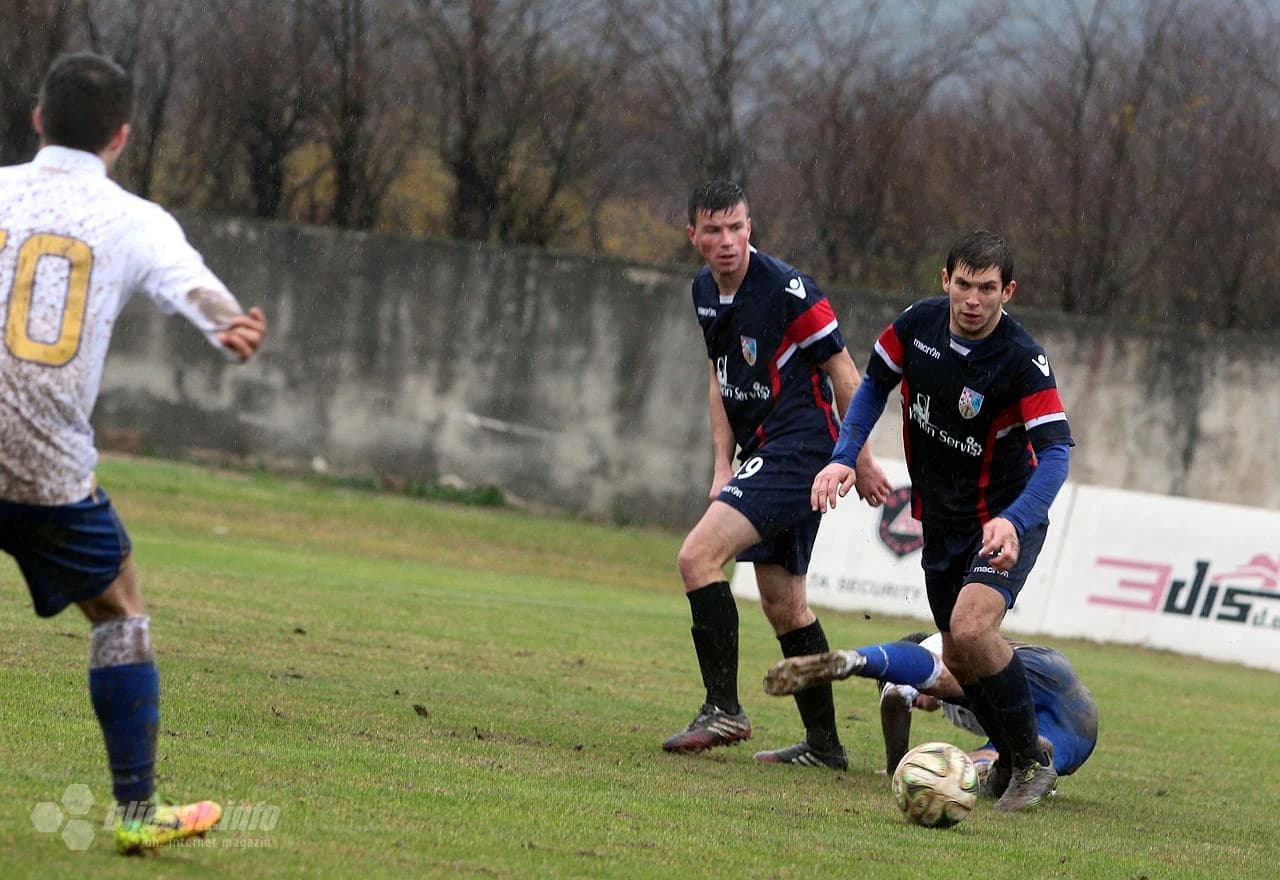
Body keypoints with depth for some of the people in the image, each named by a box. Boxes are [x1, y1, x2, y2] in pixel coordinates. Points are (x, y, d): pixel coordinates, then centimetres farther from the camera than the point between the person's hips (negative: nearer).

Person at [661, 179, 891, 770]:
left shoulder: (786, 289, -17)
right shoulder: (706, 291, 8)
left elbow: (843, 373, -11)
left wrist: (860, 461, -8)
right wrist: (723, 466, 11)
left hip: (799, 448, -9)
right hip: (762, 453, 9)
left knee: (699, 555, -20)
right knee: (782, 600, 12)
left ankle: (724, 710, -18)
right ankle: (823, 743, 19)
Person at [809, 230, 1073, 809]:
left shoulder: (1021, 360, -25)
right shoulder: (918, 324, -9)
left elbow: (1055, 452, -32)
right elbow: (875, 385, 9)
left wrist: (1012, 521, -47)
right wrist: (845, 457, -6)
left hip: (1005, 519, -6)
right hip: (941, 518, 6)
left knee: (971, 628, -27)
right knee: (957, 657, 11)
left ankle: (1031, 764, -13)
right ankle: (1010, 760, 32)